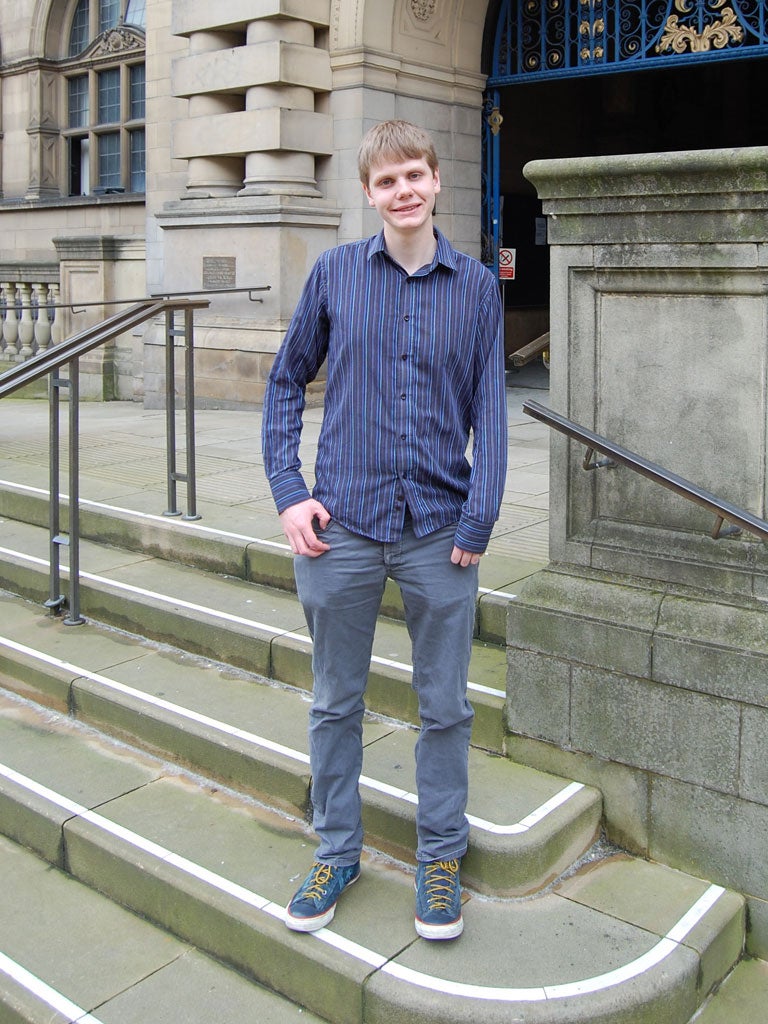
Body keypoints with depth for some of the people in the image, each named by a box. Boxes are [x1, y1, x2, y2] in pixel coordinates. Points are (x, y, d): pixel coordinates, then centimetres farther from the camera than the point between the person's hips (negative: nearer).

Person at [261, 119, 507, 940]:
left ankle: (440, 854, 31)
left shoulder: (476, 286, 3)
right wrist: (289, 491, -2)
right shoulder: (334, 273, 2)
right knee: (335, 701, 13)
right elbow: (287, 381, 8)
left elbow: (489, 407, 3)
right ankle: (337, 850, 32)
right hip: (342, 526, 0)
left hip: (440, 532, 0)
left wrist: (478, 519, -6)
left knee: (444, 705, 11)